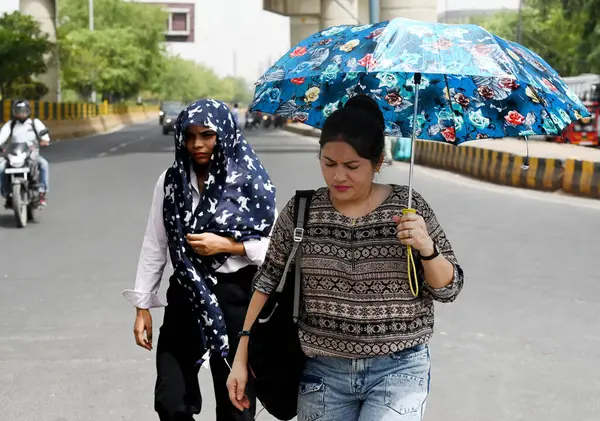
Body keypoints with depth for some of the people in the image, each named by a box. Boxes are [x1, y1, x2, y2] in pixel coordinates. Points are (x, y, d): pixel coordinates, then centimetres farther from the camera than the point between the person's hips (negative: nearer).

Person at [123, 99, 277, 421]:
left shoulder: (250, 181, -6)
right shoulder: (171, 181, 3)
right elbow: (154, 248, 7)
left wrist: (227, 245, -16)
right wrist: (143, 306, 4)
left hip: (235, 300, -3)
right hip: (185, 298, 3)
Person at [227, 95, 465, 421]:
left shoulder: (408, 208, -6)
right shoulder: (300, 212, -3)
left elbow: (448, 289, -1)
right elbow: (268, 282, 5)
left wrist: (427, 249, -21)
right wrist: (241, 359, 4)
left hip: (398, 370, -2)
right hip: (323, 371, 2)